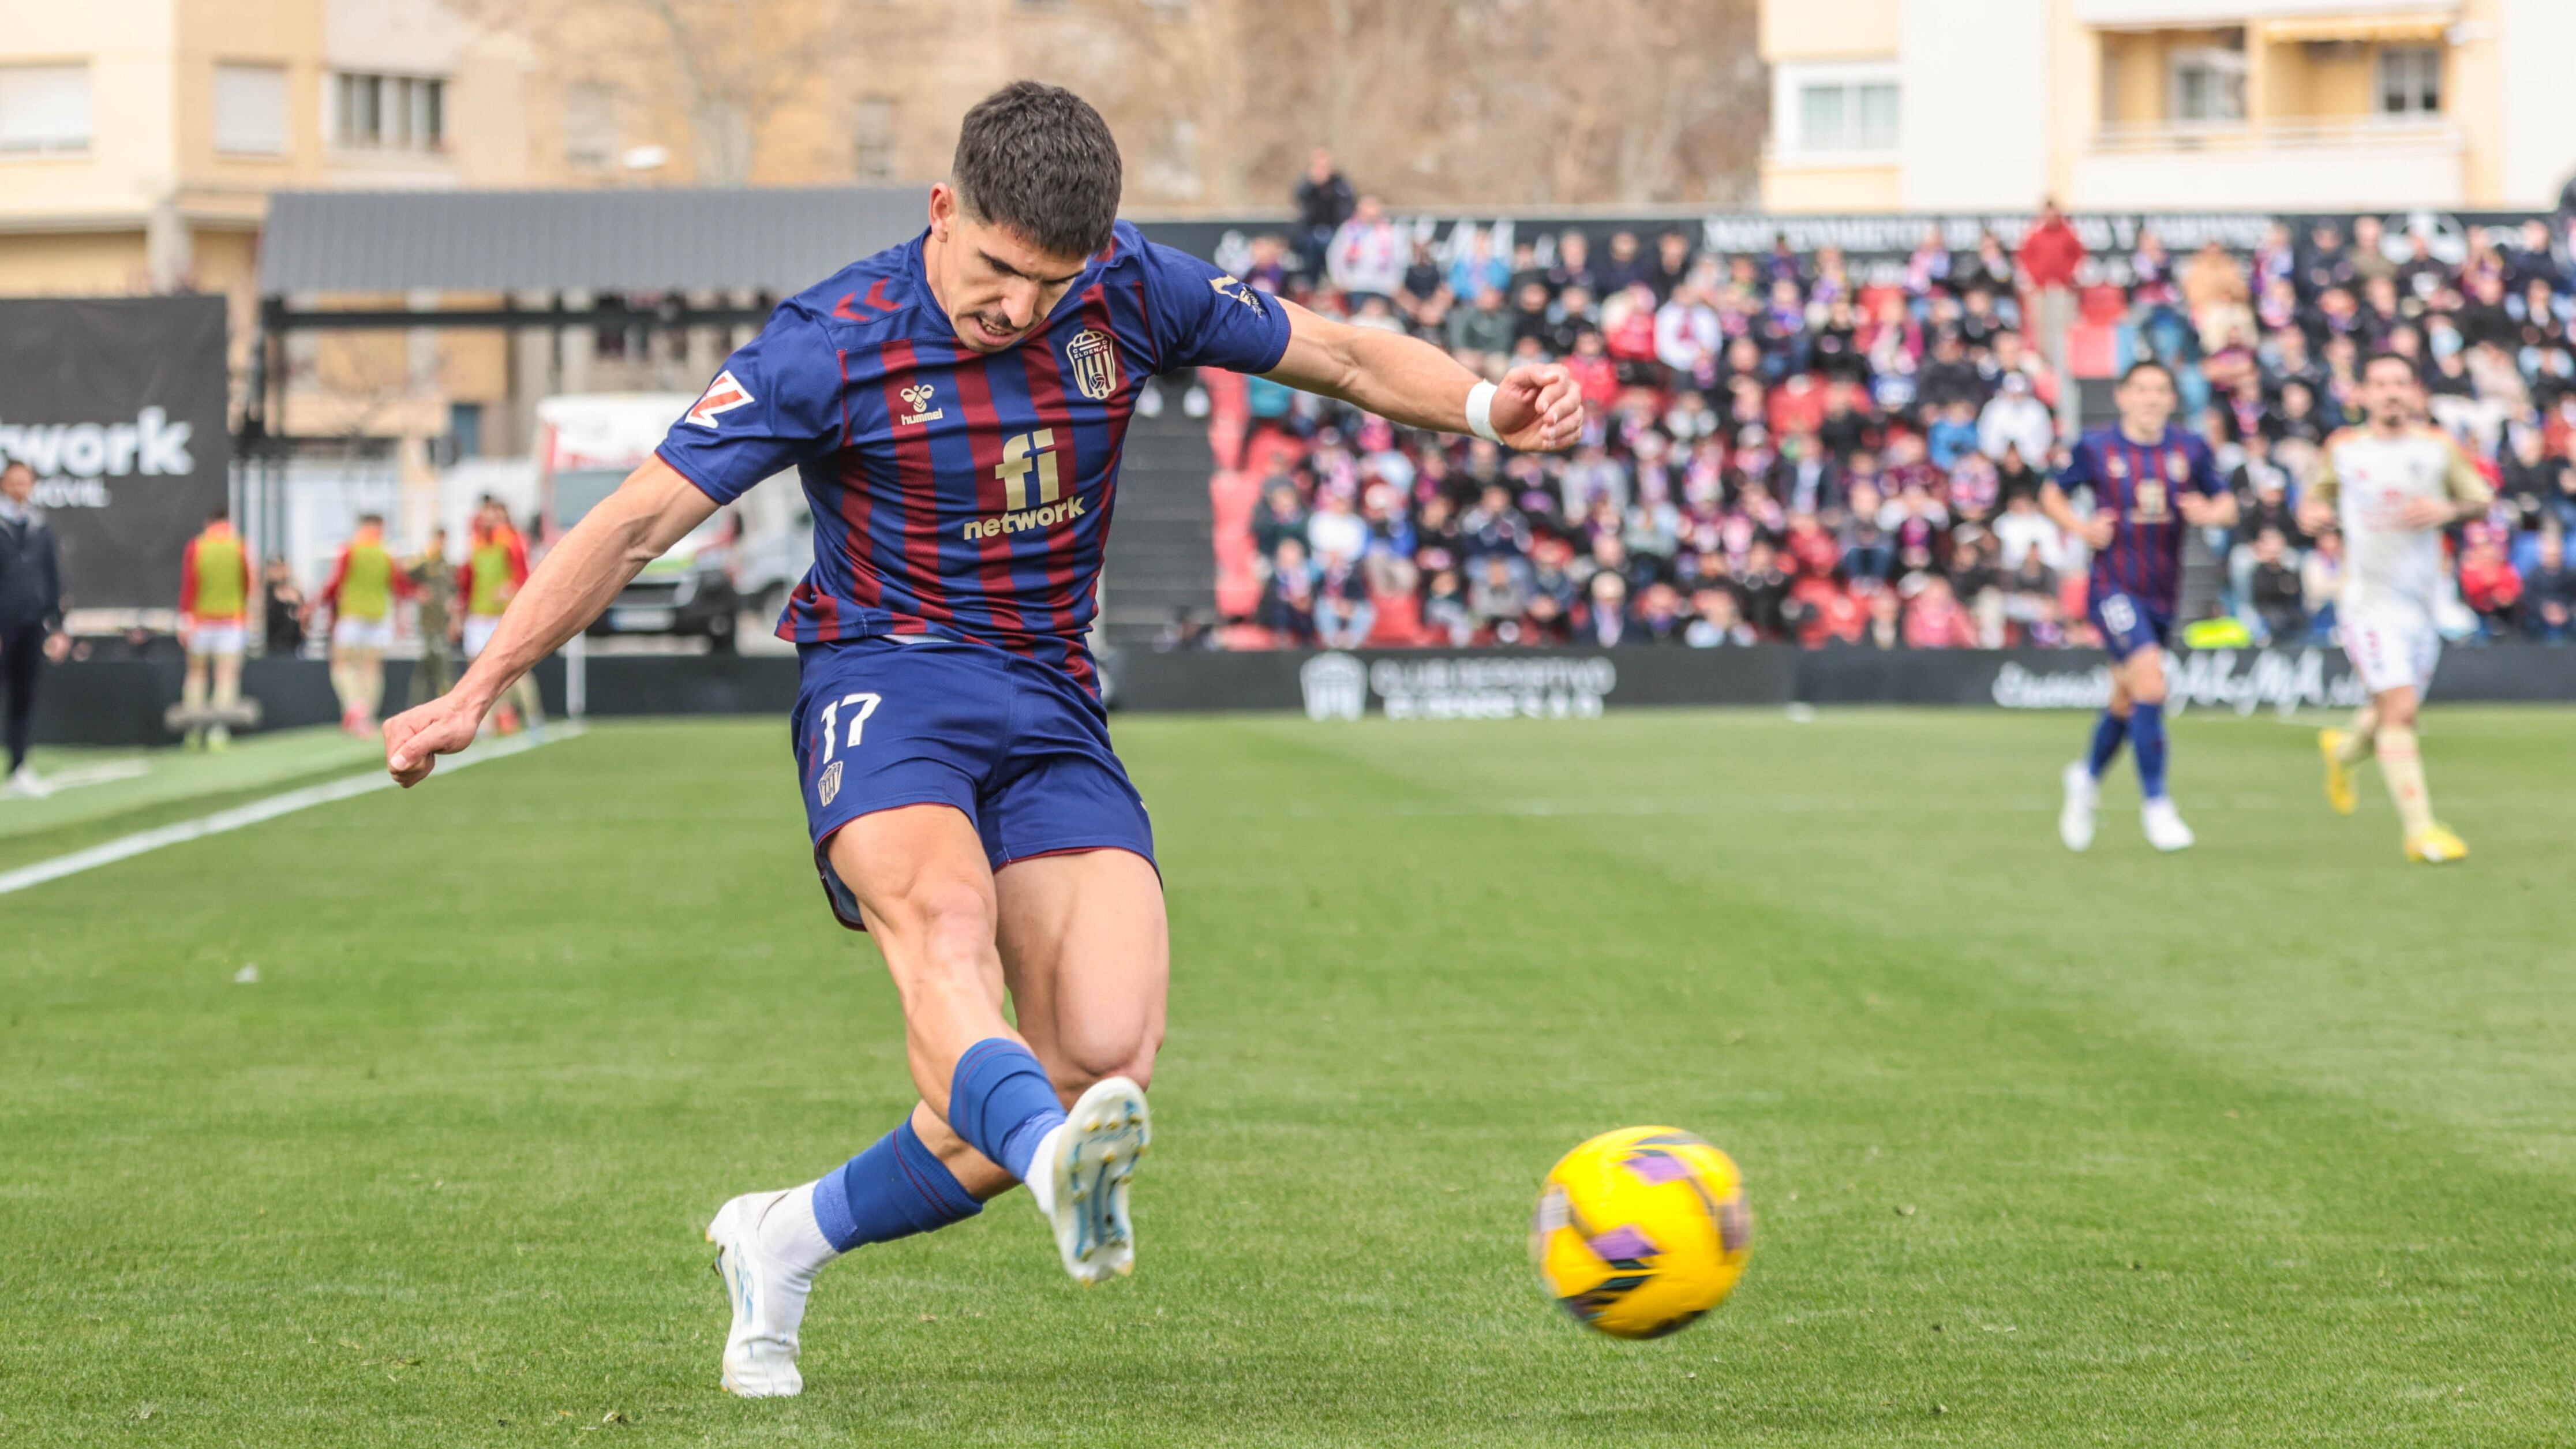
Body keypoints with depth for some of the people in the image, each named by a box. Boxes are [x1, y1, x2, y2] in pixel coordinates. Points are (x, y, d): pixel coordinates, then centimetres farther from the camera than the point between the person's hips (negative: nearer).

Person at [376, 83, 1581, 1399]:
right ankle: (1059, 1157, -68)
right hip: (884, 684, -4)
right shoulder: (835, 343, -10)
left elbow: (1337, 354, 11)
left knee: (1105, 1057, -17)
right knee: (943, 917, -38)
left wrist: (1481, 405, -9)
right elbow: (640, 516, -8)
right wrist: (478, 689, -13)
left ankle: (785, 1243, 1)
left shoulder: (1129, 293, 0)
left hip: (1051, 710, 4)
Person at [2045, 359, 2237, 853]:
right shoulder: (2096, 449, -4)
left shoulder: (2190, 450, 3)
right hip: (2113, 586, -5)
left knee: (2126, 702, 15)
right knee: (2150, 682, -21)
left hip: (2162, 591, 5)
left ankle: (2088, 776, 43)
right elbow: (2052, 496, 8)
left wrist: (2209, 513, -13)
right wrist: (2082, 529, -11)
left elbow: (2226, 504, 10)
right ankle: (2156, 805, -12)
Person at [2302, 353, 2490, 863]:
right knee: (2399, 709, -17)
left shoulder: (2438, 447, 3)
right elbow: (2320, 492, 19)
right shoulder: (2343, 448, 3)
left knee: (2395, 714, 14)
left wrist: (2448, 510, -11)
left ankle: (2344, 752, 49)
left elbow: (2483, 497, 10)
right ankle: (2420, 830, -16)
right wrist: (2314, 512, -4)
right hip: (2369, 597, -3)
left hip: (2423, 603, 3)